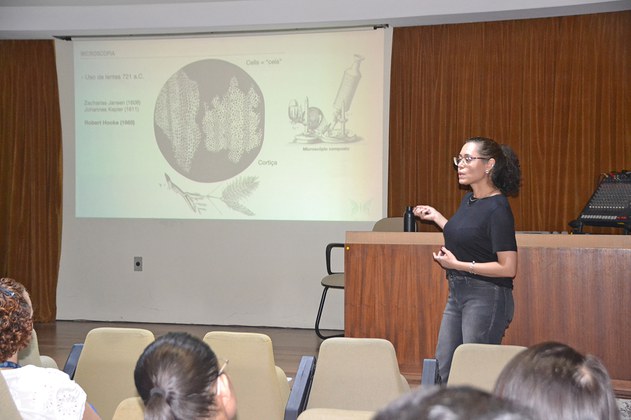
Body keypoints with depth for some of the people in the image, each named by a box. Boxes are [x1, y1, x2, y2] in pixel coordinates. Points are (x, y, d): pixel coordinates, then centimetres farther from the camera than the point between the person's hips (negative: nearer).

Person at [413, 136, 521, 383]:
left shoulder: (497, 209, -17)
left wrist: (457, 265, -18)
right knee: (442, 371, 11)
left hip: (487, 298, -9)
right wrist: (436, 217, 20)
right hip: (458, 294, 9)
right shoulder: (468, 200, 9)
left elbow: (507, 268, -20)